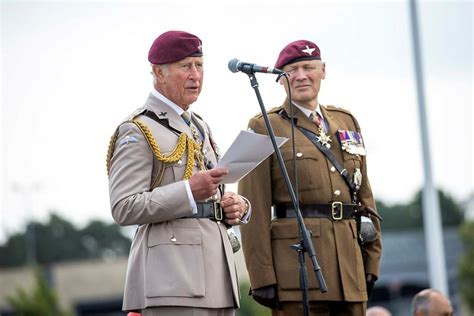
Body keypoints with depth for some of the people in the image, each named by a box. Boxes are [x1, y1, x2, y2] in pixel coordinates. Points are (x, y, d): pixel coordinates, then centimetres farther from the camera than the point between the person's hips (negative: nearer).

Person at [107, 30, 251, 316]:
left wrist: (237, 207, 7)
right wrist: (189, 190, -22)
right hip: (172, 279, -8)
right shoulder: (138, 132, -4)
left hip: (216, 274, 8)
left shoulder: (200, 128, 22)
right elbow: (124, 209, -13)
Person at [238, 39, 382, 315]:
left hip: (349, 264, 5)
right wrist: (262, 278, -12)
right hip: (296, 267, -5)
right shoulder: (265, 128, 1)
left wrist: (371, 260, 10)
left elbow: (364, 195, 17)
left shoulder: (347, 123, 17)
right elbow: (255, 210, -6)